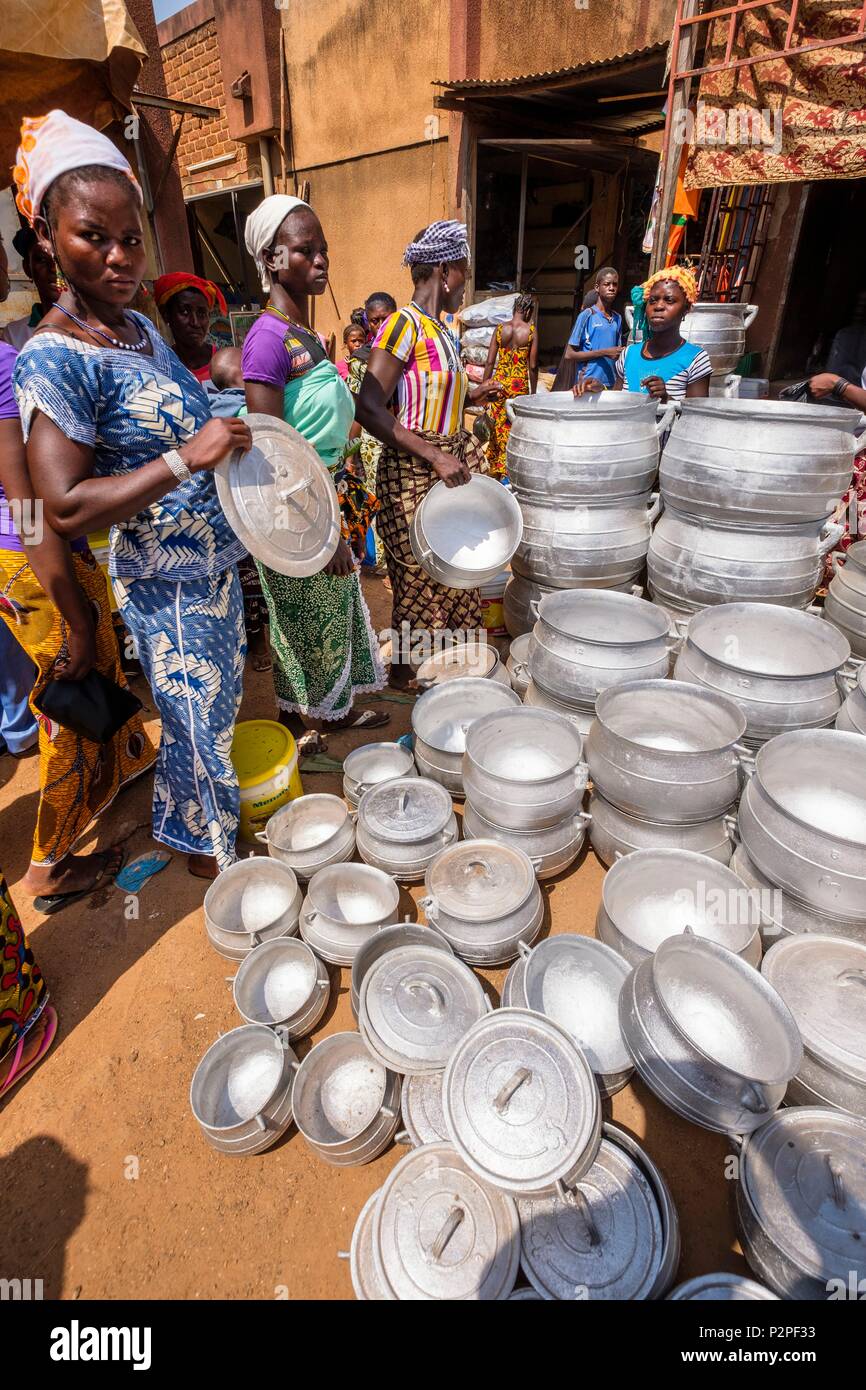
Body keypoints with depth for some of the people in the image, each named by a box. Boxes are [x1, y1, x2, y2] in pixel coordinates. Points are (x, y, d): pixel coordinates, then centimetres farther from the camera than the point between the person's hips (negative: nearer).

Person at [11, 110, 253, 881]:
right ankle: (208, 851, 36)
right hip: (166, 582, -9)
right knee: (198, 723, 8)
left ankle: (198, 826, 48)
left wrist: (233, 442, 10)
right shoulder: (54, 357, -19)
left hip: (216, 561, 9)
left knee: (216, 711, 23)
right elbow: (64, 508, -25)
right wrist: (186, 459, -29)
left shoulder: (142, 327, 8)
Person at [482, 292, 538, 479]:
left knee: (496, 425, 13)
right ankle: (506, 472, 9)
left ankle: (495, 468, 20)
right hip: (519, 383, -2)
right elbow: (533, 366, -3)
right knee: (513, 428, 6)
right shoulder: (531, 330, -3)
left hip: (498, 380, 3)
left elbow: (490, 362, 1)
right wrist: (533, 392, 6)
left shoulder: (500, 329, 3)